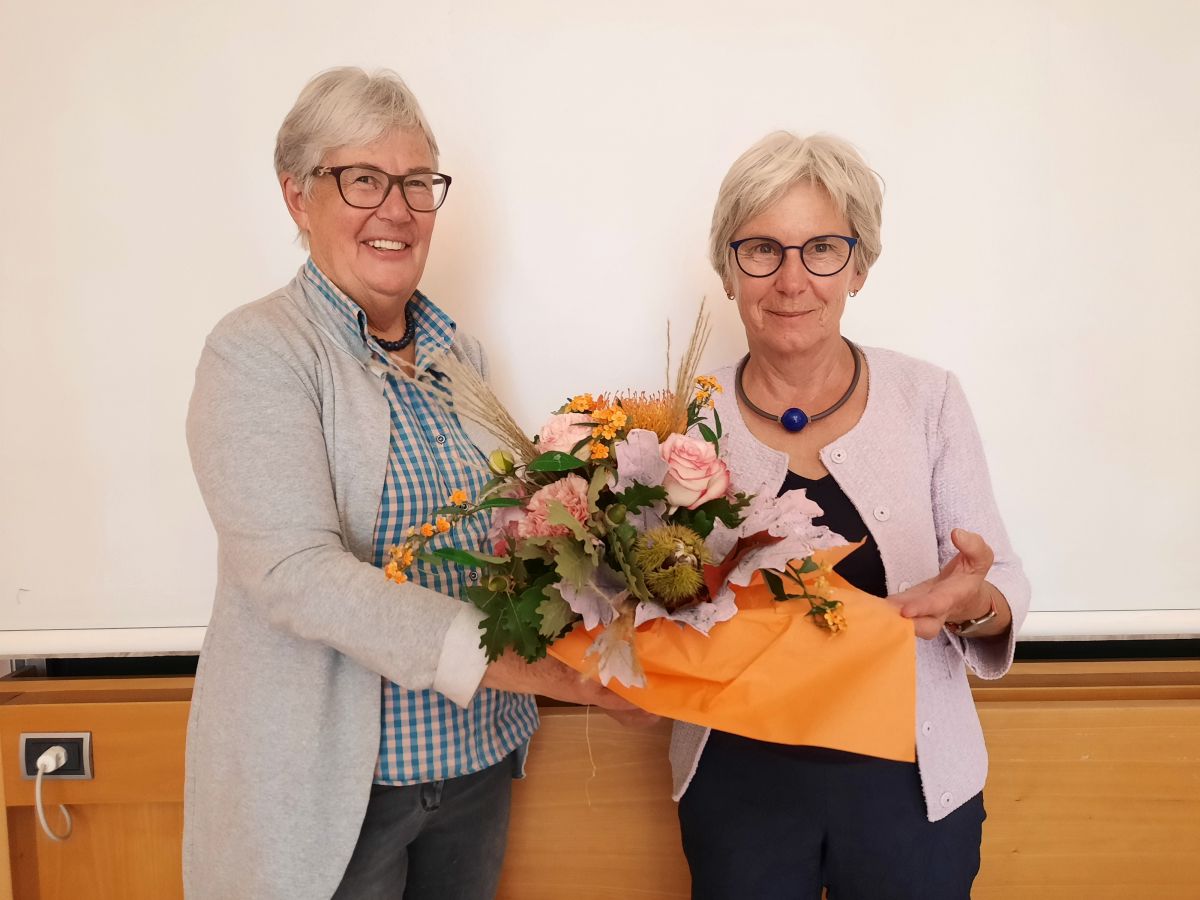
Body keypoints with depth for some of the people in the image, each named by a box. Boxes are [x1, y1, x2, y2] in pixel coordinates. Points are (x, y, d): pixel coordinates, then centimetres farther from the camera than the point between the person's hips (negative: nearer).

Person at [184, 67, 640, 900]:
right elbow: (298, 573, -24)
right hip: (328, 783, -5)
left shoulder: (460, 354, 7)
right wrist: (541, 668, -27)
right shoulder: (258, 353, -13)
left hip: (478, 757, 6)